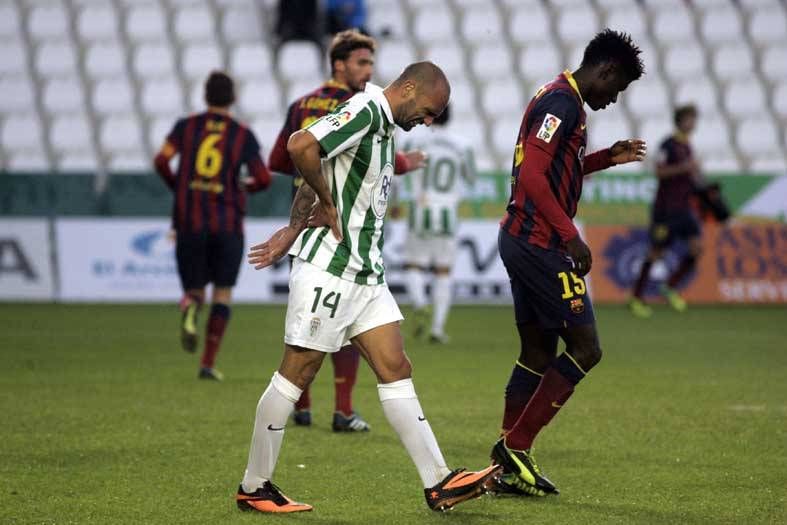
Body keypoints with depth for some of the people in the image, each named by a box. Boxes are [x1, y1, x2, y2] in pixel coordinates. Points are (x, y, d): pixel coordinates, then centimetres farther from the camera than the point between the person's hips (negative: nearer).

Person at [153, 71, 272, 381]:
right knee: (223, 294, 11)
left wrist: (176, 187, 10)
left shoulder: (186, 126, 4)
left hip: (190, 224, 1)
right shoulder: (243, 135, 2)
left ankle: (190, 309, -27)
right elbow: (264, 179, -3)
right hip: (228, 224, -1)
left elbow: (161, 160, -9)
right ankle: (208, 363, 1)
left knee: (195, 291, 12)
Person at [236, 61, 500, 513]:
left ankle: (439, 484, 1)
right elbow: (301, 147, -28)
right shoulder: (364, 111, -14)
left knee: (396, 369, 3)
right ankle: (254, 488, 6)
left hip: (366, 272, 10)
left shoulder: (384, 126, 17)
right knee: (297, 373, -3)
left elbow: (320, 170, 24)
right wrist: (327, 205, -15)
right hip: (328, 268, -10)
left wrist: (294, 231, 22)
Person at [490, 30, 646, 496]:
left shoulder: (562, 100, 18)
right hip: (540, 244, -11)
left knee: (538, 352, 12)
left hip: (523, 241, 11)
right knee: (585, 349, -6)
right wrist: (571, 237, -23)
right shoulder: (562, 102, -14)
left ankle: (511, 467, 14)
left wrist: (608, 159, 22)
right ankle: (515, 446, -6)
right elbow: (533, 176, -22)